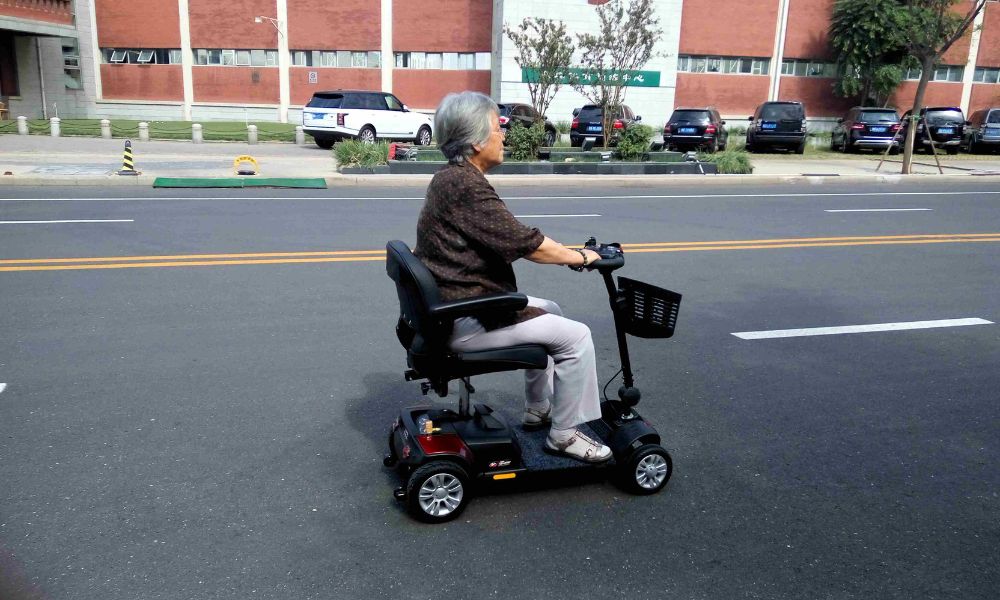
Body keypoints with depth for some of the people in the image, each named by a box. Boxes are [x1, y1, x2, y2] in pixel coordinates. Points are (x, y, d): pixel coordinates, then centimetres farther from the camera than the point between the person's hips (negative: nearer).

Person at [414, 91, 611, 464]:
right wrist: (581, 257, -8)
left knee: (550, 312, 25)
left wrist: (566, 253, 11)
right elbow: (525, 244, -23)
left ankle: (538, 409, 34)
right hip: (467, 322, -11)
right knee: (575, 336, -7)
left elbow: (508, 242, 14)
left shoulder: (451, 178, 11)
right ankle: (565, 435, 6)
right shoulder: (466, 186, -22)